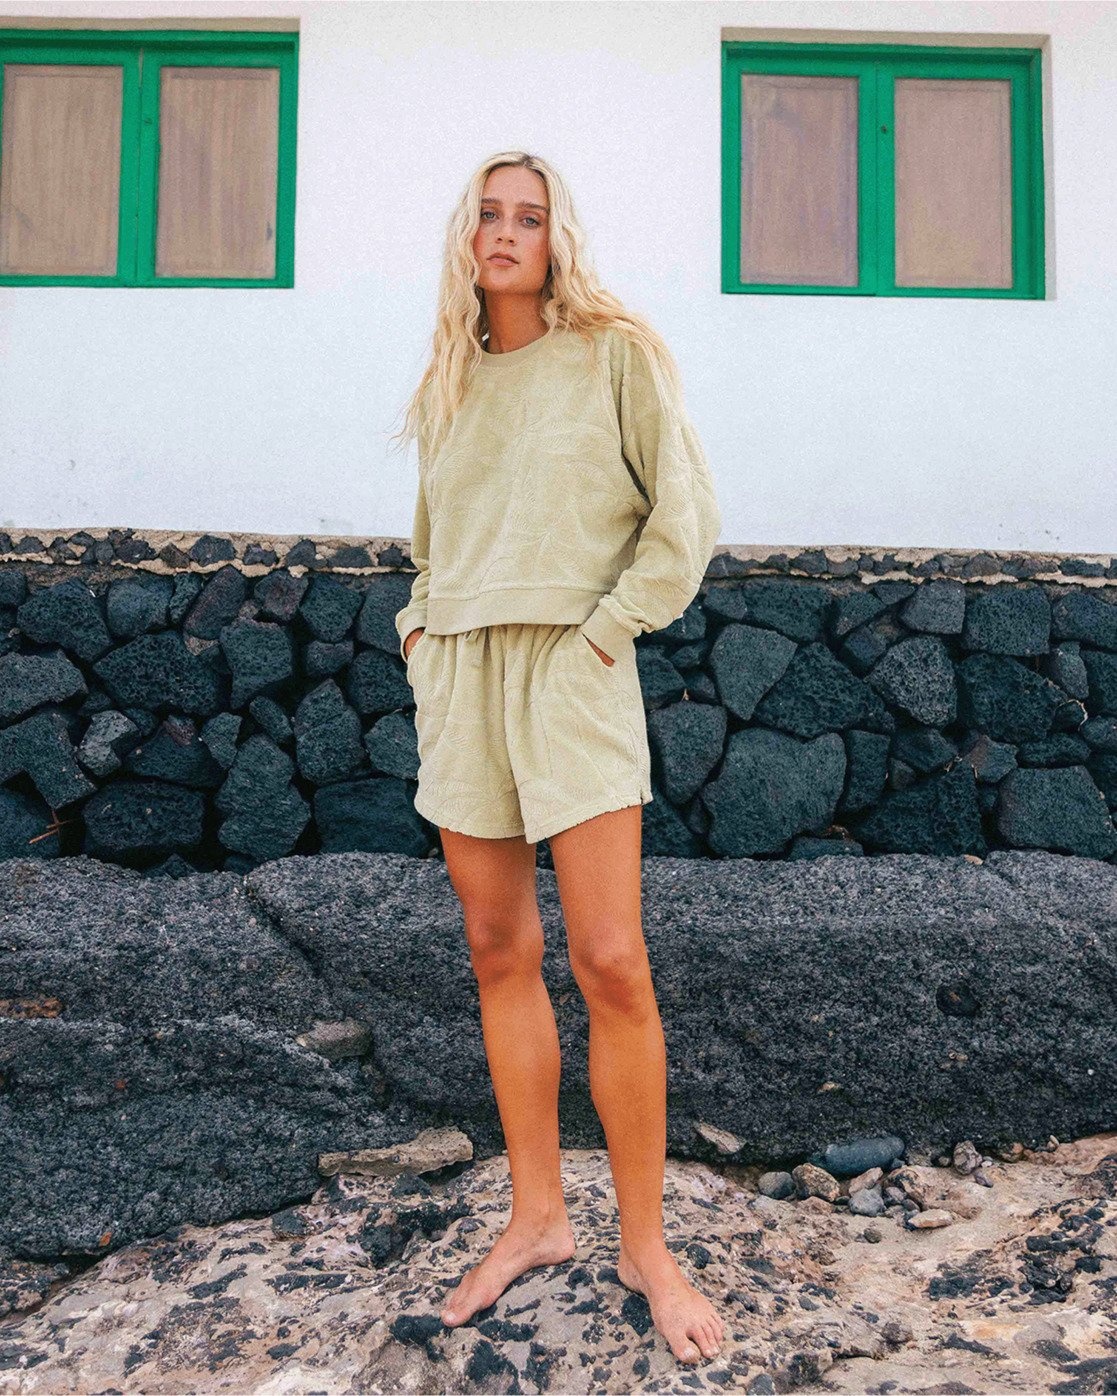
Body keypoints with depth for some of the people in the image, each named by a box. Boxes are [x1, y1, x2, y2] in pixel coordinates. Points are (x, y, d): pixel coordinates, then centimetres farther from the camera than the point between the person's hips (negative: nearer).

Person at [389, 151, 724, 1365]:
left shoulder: (615, 351, 2)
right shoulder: (449, 380, 17)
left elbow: (683, 514, -1)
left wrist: (607, 627, -9)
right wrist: (419, 622, 11)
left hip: (570, 672, -5)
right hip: (458, 674, 5)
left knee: (609, 964, -8)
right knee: (500, 956, 7)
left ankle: (645, 1244, 10)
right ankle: (536, 1217, 21)